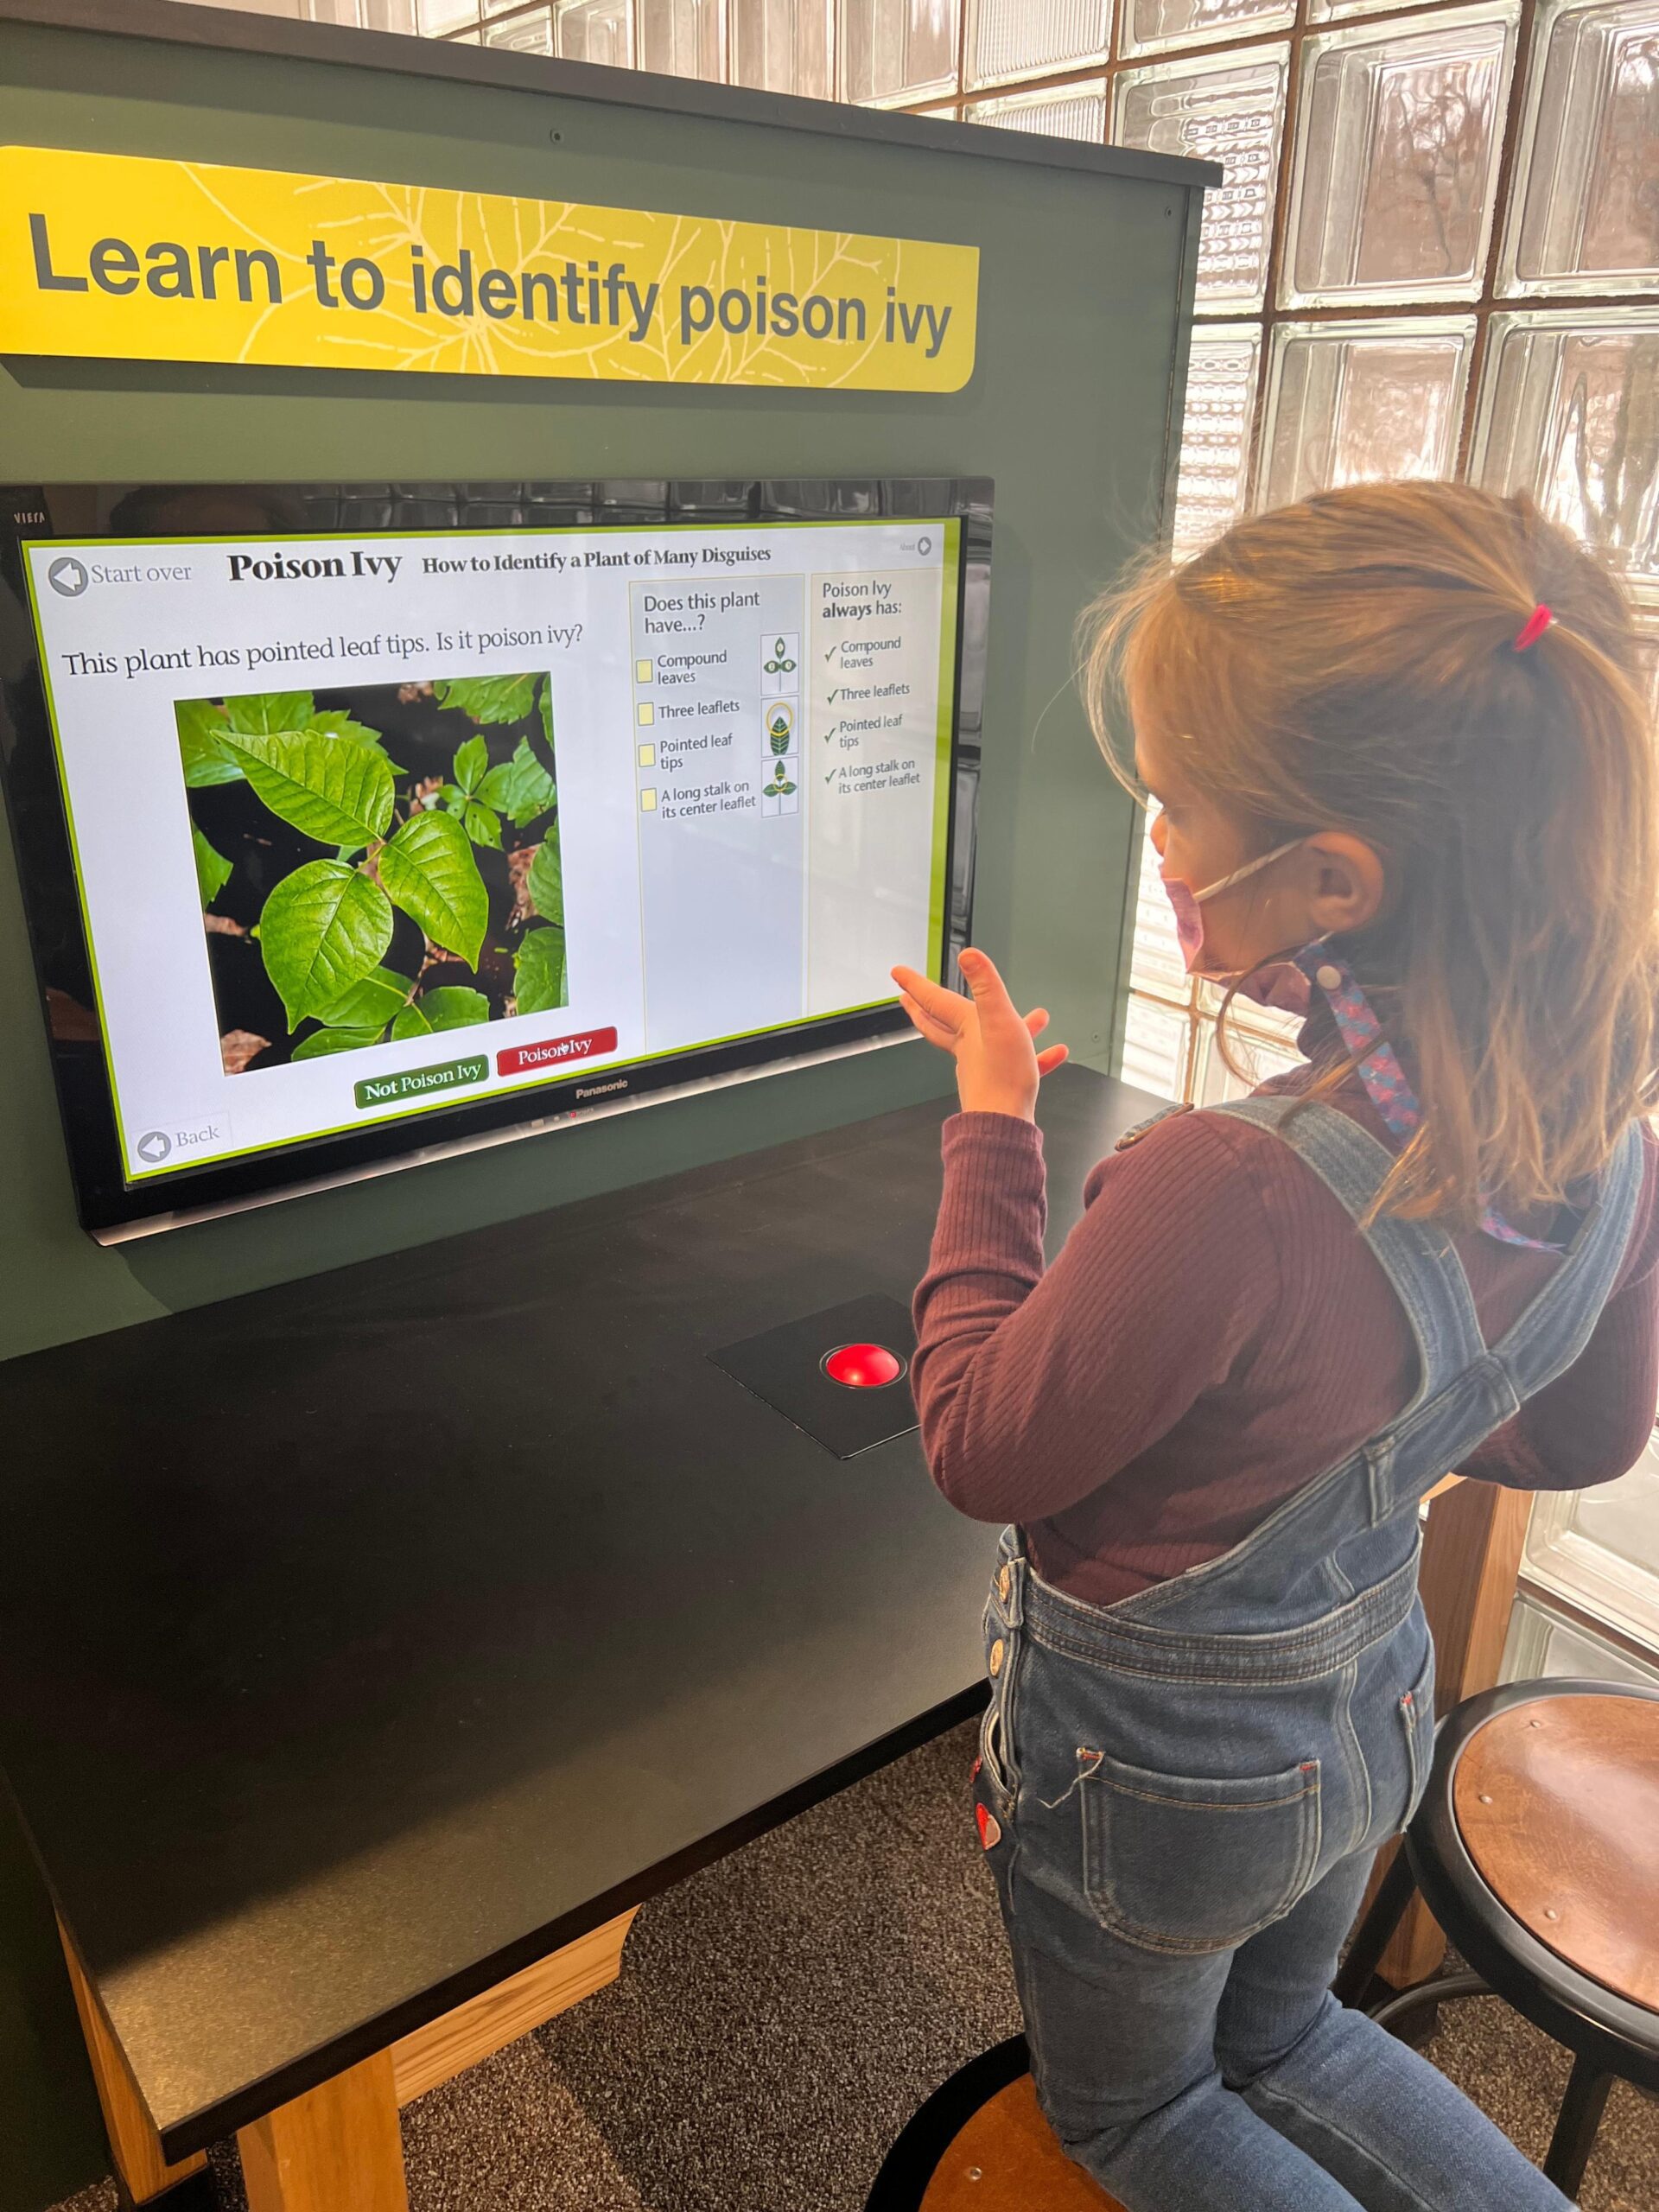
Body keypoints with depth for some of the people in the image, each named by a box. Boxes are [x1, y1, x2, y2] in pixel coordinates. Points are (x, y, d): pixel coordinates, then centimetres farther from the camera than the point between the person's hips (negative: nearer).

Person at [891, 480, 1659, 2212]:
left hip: (1144, 1777, -6)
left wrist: (992, 1128, -17)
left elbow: (980, 1452, -22)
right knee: (1282, 2034, 37)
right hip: (1366, 1719, 6)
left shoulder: (1222, 1191, -40)